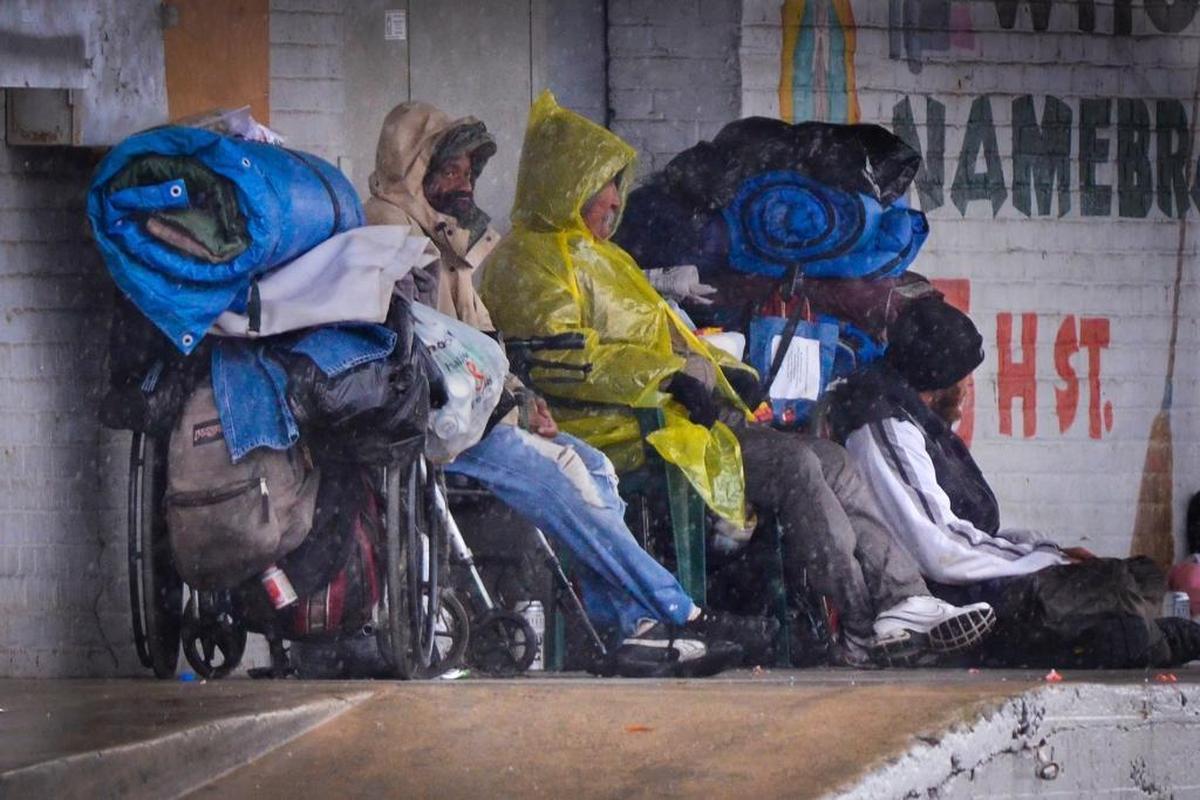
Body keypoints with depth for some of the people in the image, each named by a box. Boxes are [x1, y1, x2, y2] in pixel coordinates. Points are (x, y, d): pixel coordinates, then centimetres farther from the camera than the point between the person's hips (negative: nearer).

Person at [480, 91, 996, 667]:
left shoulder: (593, 255, 29)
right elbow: (559, 355, -19)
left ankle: (903, 602, -18)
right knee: (793, 466, -22)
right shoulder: (528, 262, -4)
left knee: (827, 460, -6)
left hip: (674, 414, 10)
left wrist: (716, 367, 12)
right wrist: (669, 377, -23)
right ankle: (863, 629, -20)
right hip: (626, 431, -10)